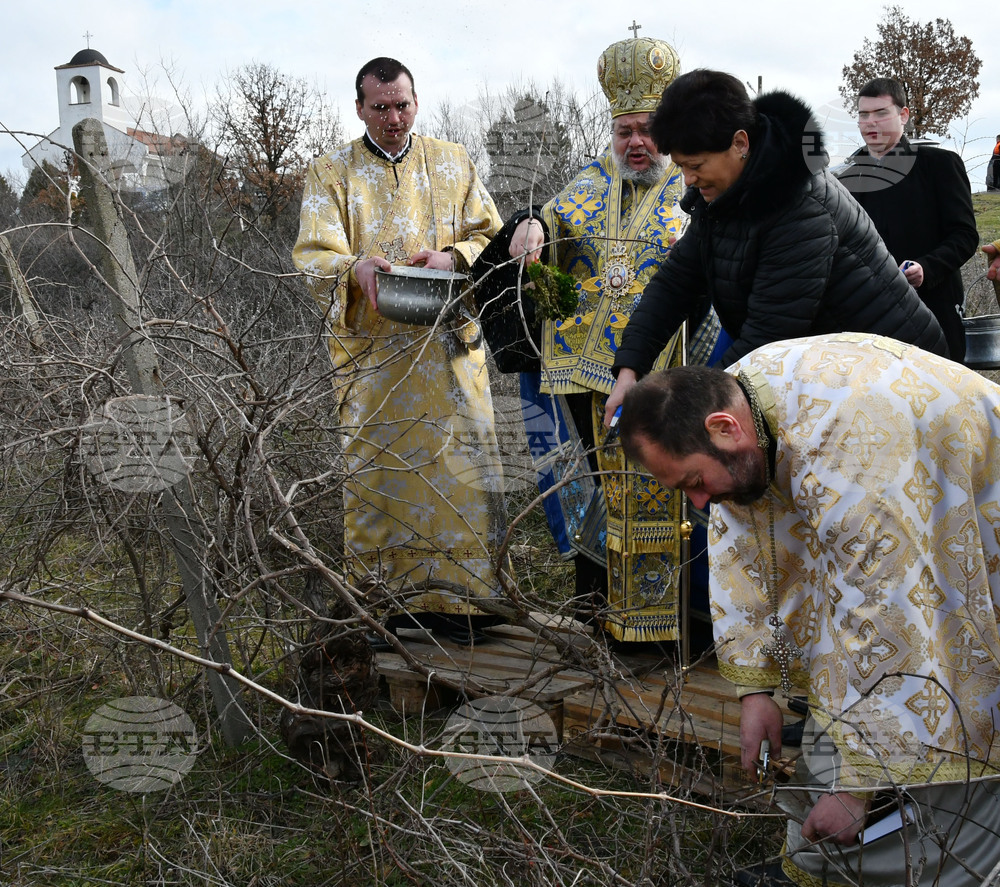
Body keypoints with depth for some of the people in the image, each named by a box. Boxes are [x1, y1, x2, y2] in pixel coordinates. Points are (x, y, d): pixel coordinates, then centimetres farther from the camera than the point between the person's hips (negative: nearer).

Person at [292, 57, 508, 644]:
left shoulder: (452, 164, 13)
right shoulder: (332, 175, 8)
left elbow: (490, 235, 11)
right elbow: (312, 255, -2)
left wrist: (452, 257, -11)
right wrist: (356, 269, -25)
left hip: (447, 341, 1)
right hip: (371, 348, -1)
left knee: (458, 461, -3)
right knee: (377, 467, 1)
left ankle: (455, 590, 6)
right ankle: (382, 591, 12)